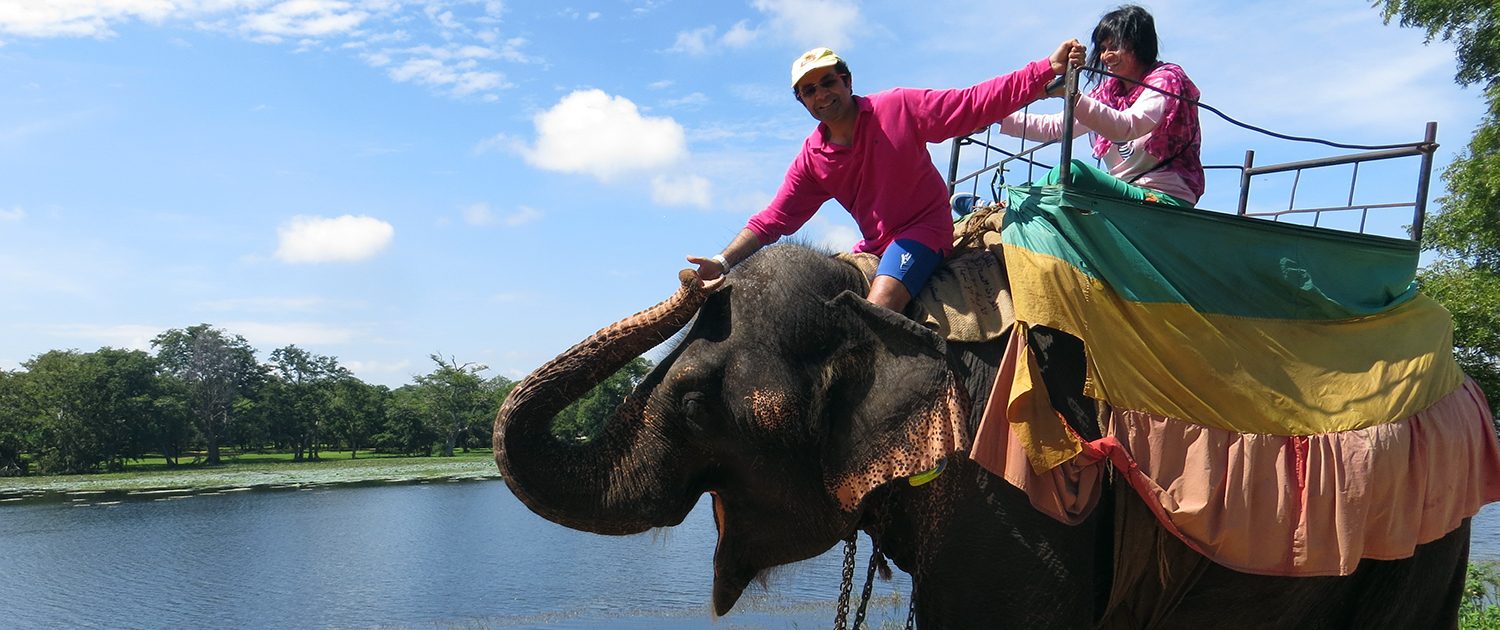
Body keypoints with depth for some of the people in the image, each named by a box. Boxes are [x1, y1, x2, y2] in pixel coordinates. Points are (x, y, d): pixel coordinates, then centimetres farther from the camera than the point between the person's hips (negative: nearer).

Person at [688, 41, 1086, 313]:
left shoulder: (898, 108, -11)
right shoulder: (811, 160, 0)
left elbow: (976, 103, -11)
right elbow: (772, 220, -2)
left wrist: (1047, 69, -17)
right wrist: (725, 261, -16)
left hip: (924, 230, -6)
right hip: (874, 246, 6)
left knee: (875, 311, -29)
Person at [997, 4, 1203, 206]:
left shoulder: (1165, 81, -3)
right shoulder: (1109, 92, 19)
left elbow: (1127, 127, -24)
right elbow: (1056, 127, 14)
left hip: (1166, 199, -8)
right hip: (1123, 192, 8)